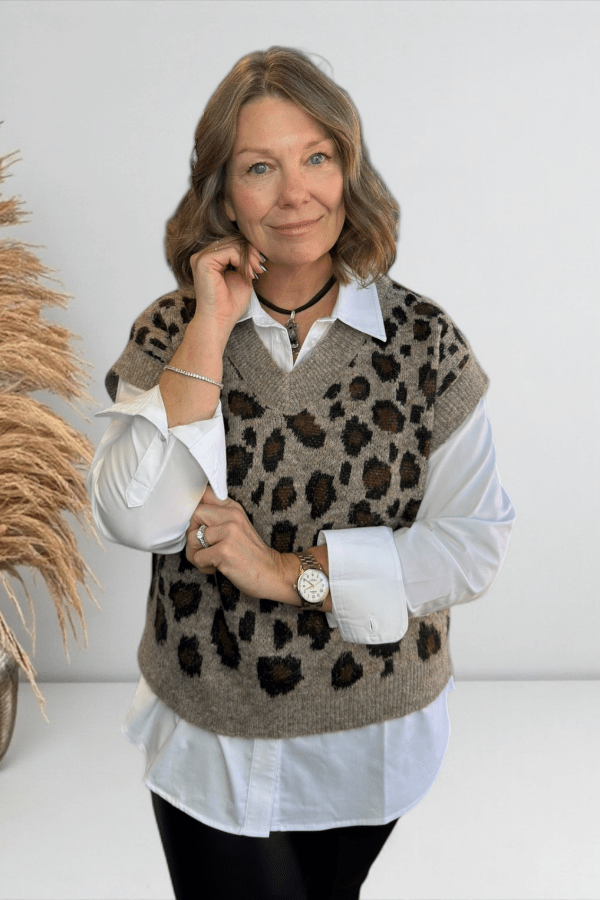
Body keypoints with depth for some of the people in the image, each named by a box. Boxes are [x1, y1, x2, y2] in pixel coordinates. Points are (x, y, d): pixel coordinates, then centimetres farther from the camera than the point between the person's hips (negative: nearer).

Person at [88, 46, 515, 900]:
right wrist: (210, 333, -23)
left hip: (372, 736, 1)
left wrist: (295, 572, -20)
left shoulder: (424, 340, -10)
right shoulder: (171, 333, -8)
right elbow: (137, 519, -21)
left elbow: (477, 542, -13)